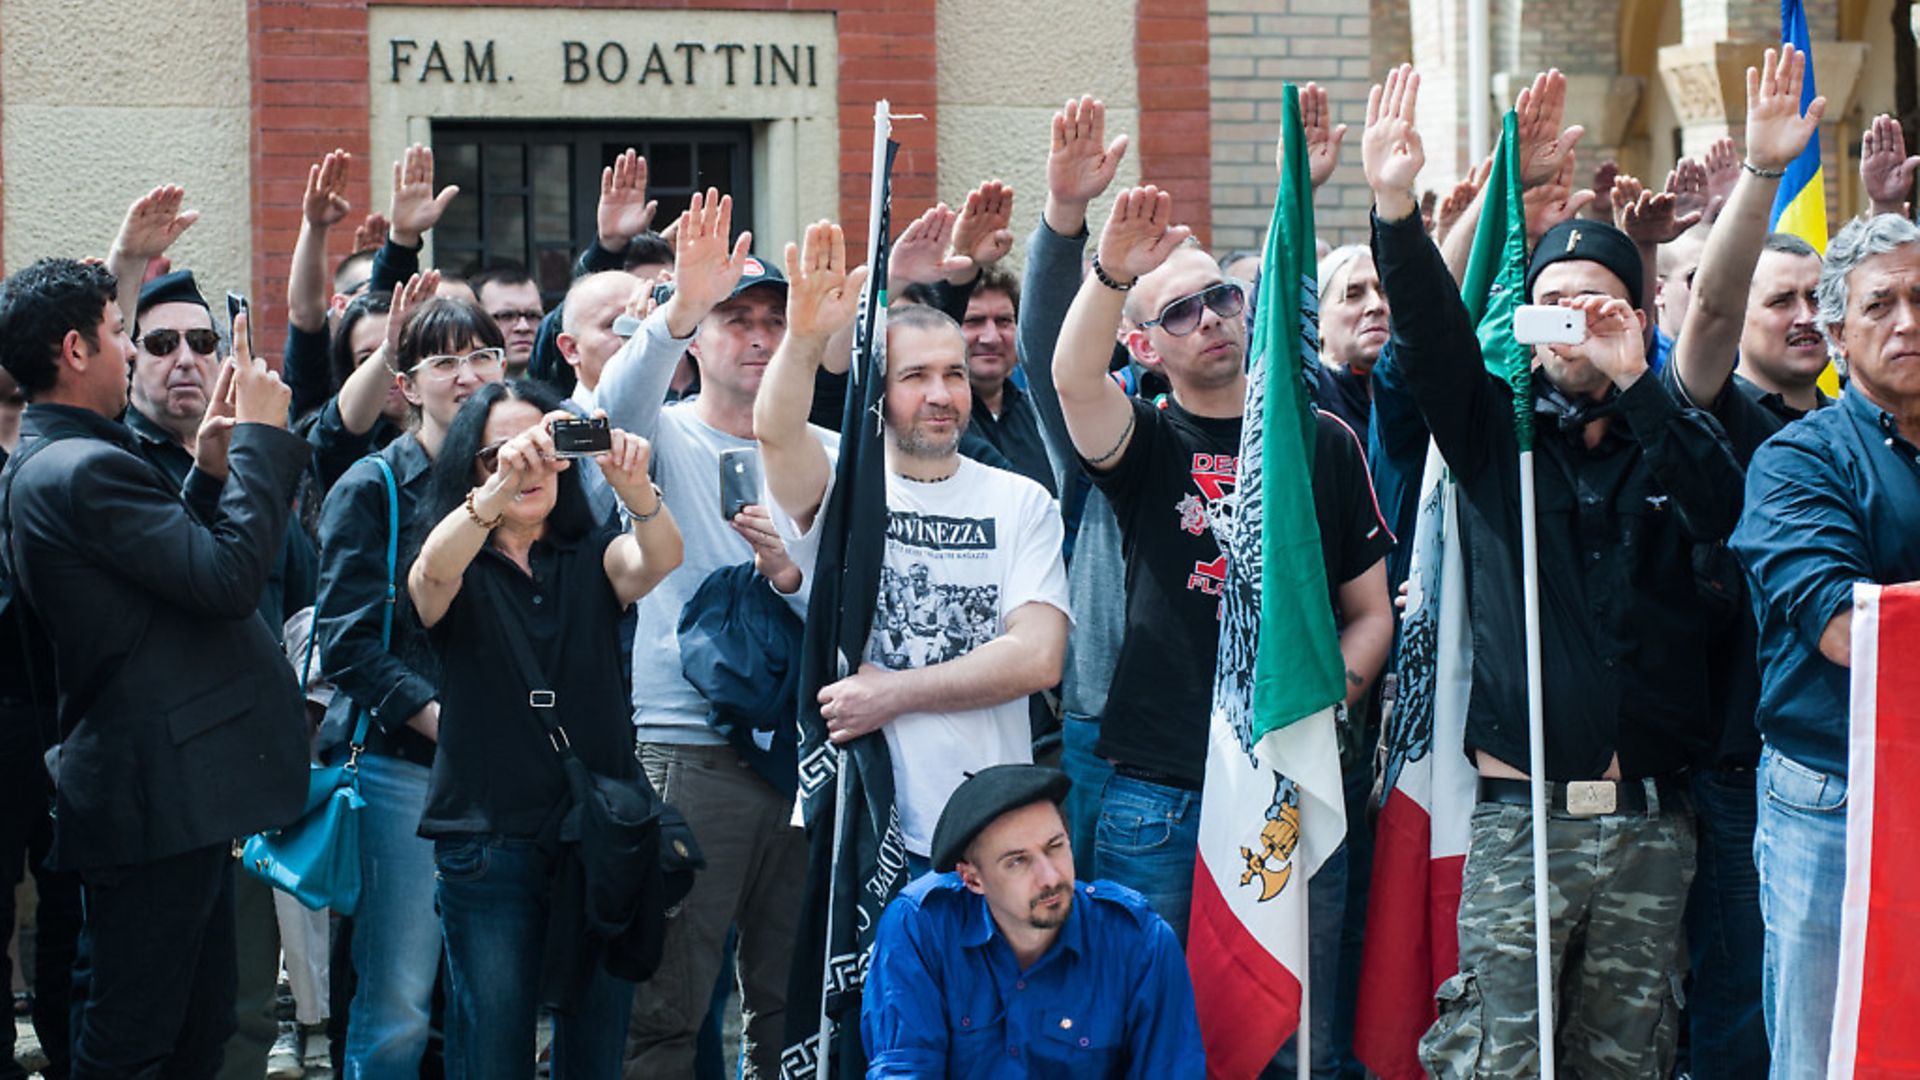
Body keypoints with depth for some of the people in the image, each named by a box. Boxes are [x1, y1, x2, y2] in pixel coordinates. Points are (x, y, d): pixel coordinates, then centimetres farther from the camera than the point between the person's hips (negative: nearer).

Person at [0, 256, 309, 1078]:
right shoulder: (88, 469, -19)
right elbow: (230, 576, -22)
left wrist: (212, 470, 11)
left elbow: (181, 563, 20)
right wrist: (259, 437, -13)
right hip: (159, 795, -11)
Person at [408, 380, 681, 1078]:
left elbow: (660, 558, -13)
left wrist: (633, 484, -35)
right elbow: (434, 572, -21)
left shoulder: (594, 558, 9)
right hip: (489, 848, -2)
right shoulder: (461, 570, 4)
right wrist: (500, 486, -39)